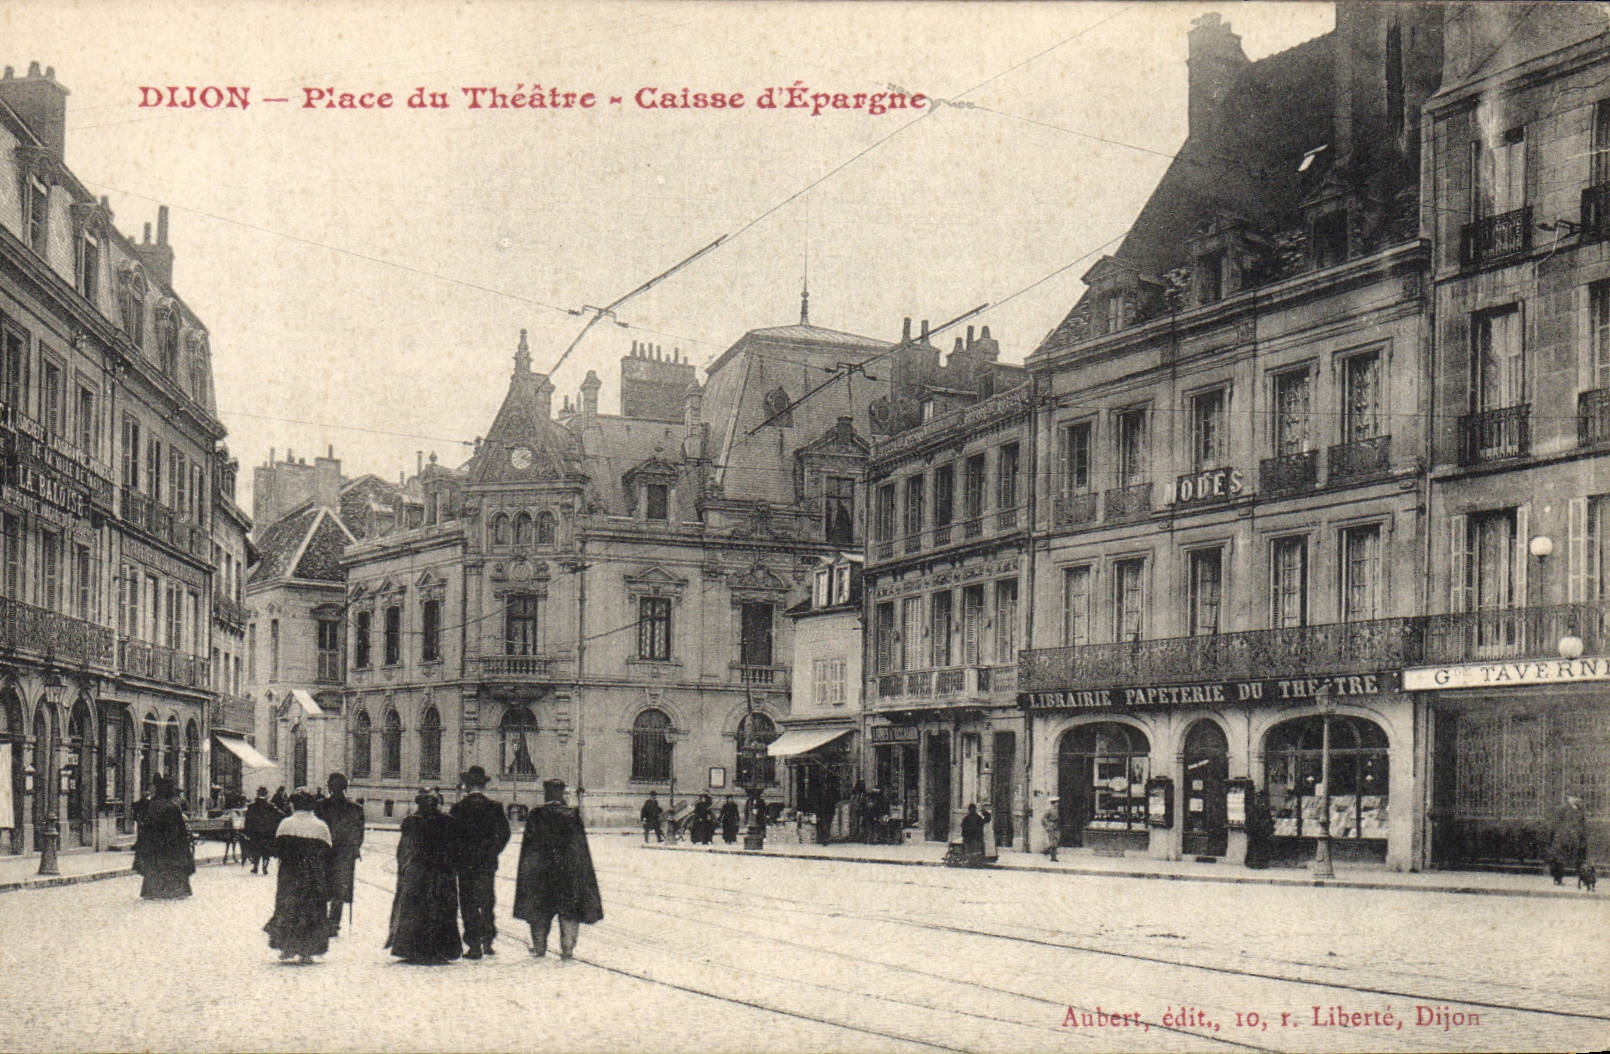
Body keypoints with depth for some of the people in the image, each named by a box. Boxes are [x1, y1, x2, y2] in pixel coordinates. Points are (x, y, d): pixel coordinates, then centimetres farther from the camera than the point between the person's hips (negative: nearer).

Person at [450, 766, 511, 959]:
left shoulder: (458, 807, -5)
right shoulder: (494, 806, 0)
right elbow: (504, 833, -1)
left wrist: (455, 858, 5)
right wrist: (493, 851, 10)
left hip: (465, 862, -2)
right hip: (488, 863, 2)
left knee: (468, 905, 2)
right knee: (487, 903, 14)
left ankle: (474, 946, -1)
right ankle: (487, 941, 12)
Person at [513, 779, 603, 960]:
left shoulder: (536, 816, -6)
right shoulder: (572, 816, -3)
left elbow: (528, 846, -4)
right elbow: (581, 848, 0)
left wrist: (528, 870, 3)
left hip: (541, 870, 0)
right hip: (570, 870, 0)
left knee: (540, 910, 13)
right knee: (569, 911, 6)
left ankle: (540, 947, 20)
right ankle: (567, 948, 3)